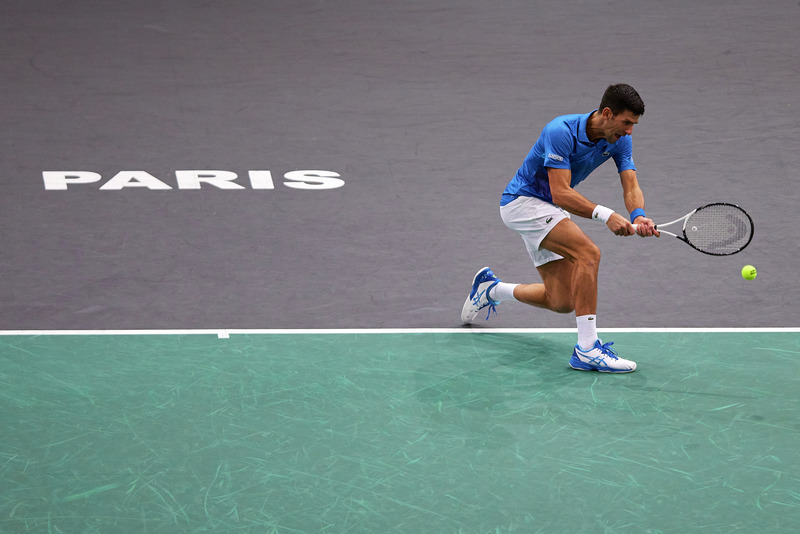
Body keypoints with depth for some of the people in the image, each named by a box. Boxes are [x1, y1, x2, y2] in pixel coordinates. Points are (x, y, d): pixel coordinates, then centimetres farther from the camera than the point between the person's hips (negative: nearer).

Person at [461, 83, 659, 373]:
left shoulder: (619, 140, -6)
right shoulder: (560, 131, -29)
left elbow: (631, 187, -12)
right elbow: (560, 193, -32)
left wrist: (638, 217, -34)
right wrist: (605, 214, -44)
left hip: (549, 210, 8)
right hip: (522, 201, -8)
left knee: (562, 302, 5)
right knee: (588, 253, -29)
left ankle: (491, 289, 31)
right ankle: (587, 349, -30)